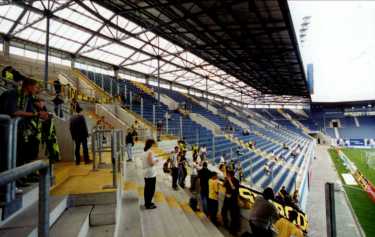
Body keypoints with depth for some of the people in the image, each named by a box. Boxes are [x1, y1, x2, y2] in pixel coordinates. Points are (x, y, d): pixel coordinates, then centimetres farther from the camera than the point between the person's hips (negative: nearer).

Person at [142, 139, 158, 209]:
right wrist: (156, 161, -4)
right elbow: (151, 163, -21)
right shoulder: (150, 152, -18)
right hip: (151, 173, -9)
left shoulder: (144, 152, 8)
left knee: (147, 188, 16)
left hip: (145, 173, 9)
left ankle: (147, 203, 26)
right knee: (151, 189, 2)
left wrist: (153, 160, 13)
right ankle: (149, 205, 10)